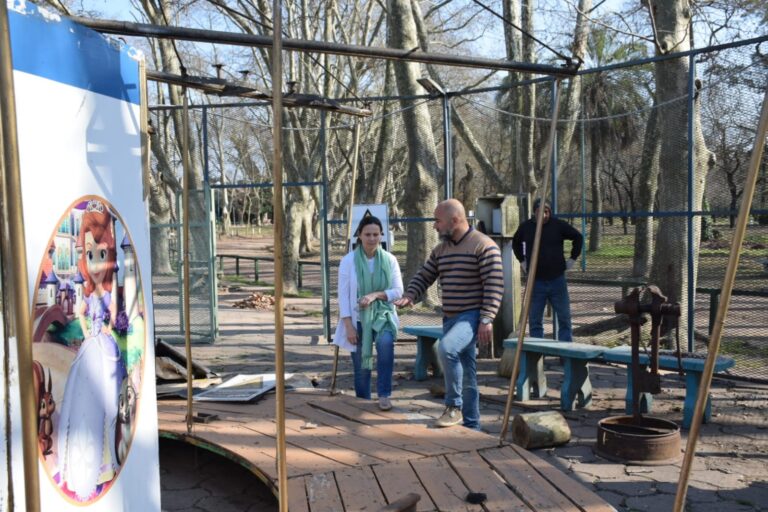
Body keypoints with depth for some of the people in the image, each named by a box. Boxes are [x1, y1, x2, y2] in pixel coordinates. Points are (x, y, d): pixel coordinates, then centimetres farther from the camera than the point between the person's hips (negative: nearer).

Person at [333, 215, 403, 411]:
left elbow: (398, 291, -2)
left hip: (383, 314, 0)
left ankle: (384, 394, -21)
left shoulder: (389, 259, -1)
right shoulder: (348, 261, -5)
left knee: (385, 342, -32)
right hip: (358, 318, 0)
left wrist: (375, 295, -19)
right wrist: (348, 325, -12)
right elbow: (343, 295, -6)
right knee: (361, 367, 5)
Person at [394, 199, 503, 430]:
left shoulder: (484, 246, -10)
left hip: (472, 316, -8)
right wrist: (409, 296, -6)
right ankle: (470, 425, 20)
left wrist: (487, 319, -21)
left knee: (446, 348, -31)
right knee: (466, 374, 12)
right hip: (450, 317, 8)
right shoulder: (440, 250, 13)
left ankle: (454, 407, -16)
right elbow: (424, 276, 14)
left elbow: (495, 285, -15)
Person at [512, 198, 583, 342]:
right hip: (535, 281, 0)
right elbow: (516, 242, 22)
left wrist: (573, 258, 8)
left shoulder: (559, 225, -3)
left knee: (564, 318, 5)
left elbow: (578, 237, 11)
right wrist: (522, 260, 15)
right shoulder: (526, 227, 2)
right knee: (534, 320, 3)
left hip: (557, 279, 0)